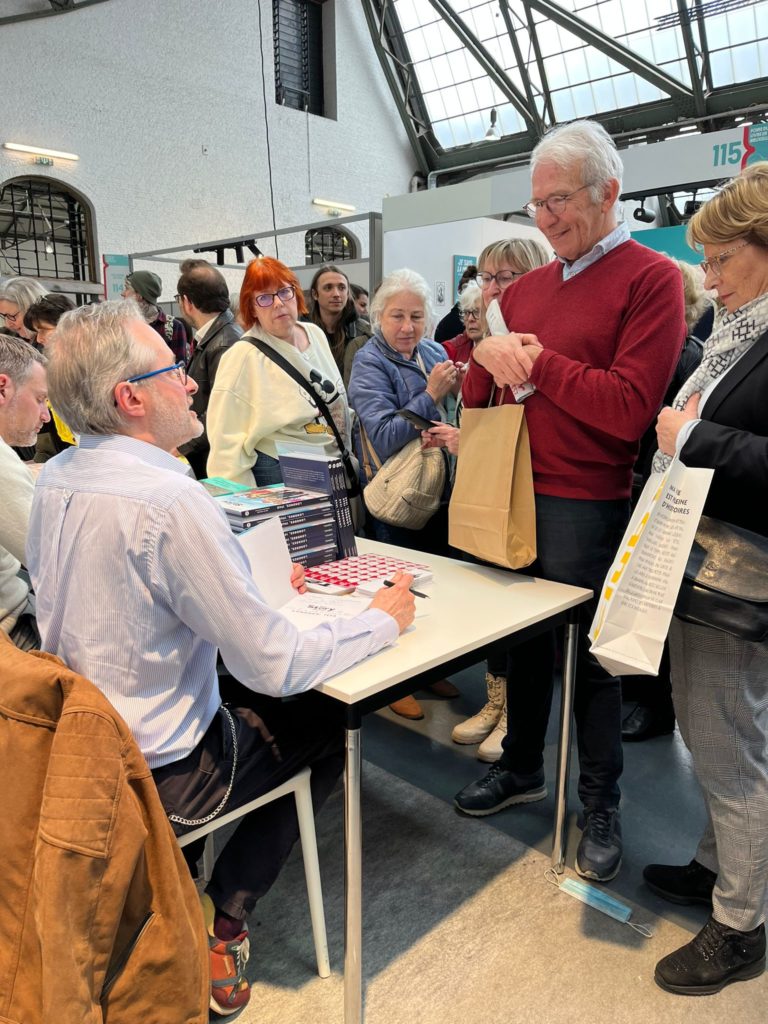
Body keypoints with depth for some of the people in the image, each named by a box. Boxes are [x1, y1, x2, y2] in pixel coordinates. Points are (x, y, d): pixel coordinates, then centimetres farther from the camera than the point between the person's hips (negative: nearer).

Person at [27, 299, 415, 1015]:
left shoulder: (54, 479, -2)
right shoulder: (170, 499, -29)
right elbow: (275, 665, -25)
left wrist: (256, 579, 11)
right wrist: (383, 619, -11)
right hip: (151, 779, -7)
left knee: (258, 705, 26)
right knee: (324, 727, 11)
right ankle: (219, 923, 16)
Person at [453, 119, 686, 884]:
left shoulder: (651, 280, -7)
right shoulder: (526, 288, 13)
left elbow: (630, 409, -17)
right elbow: (479, 398, 13)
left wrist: (535, 361, -14)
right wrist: (488, 355, -7)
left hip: (587, 507, -6)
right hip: (514, 497, 6)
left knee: (591, 656, 7)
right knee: (524, 638, 17)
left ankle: (601, 806, 28)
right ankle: (522, 768, 38)